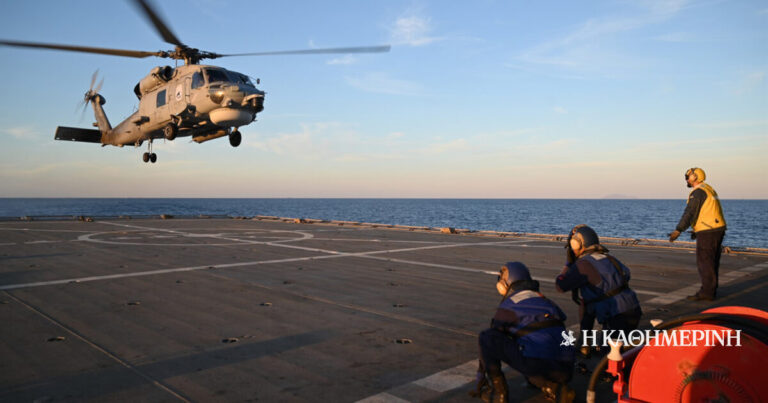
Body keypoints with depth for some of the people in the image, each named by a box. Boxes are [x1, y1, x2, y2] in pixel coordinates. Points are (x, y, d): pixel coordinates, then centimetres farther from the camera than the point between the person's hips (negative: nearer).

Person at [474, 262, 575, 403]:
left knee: (486, 336, 2)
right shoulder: (546, 301, 25)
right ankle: (555, 388, 9)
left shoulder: (507, 306, 7)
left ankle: (499, 392, 5)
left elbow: (488, 343, 13)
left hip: (537, 364, -7)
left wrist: (480, 379, 26)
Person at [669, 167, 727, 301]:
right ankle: (711, 290, 18)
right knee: (711, 261, 13)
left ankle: (706, 292, -5)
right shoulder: (709, 189, 19)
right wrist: (697, 230, 26)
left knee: (704, 261, -6)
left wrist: (678, 231, -27)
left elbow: (690, 213, -22)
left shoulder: (697, 192, -13)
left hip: (707, 232, -10)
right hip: (718, 229, 10)